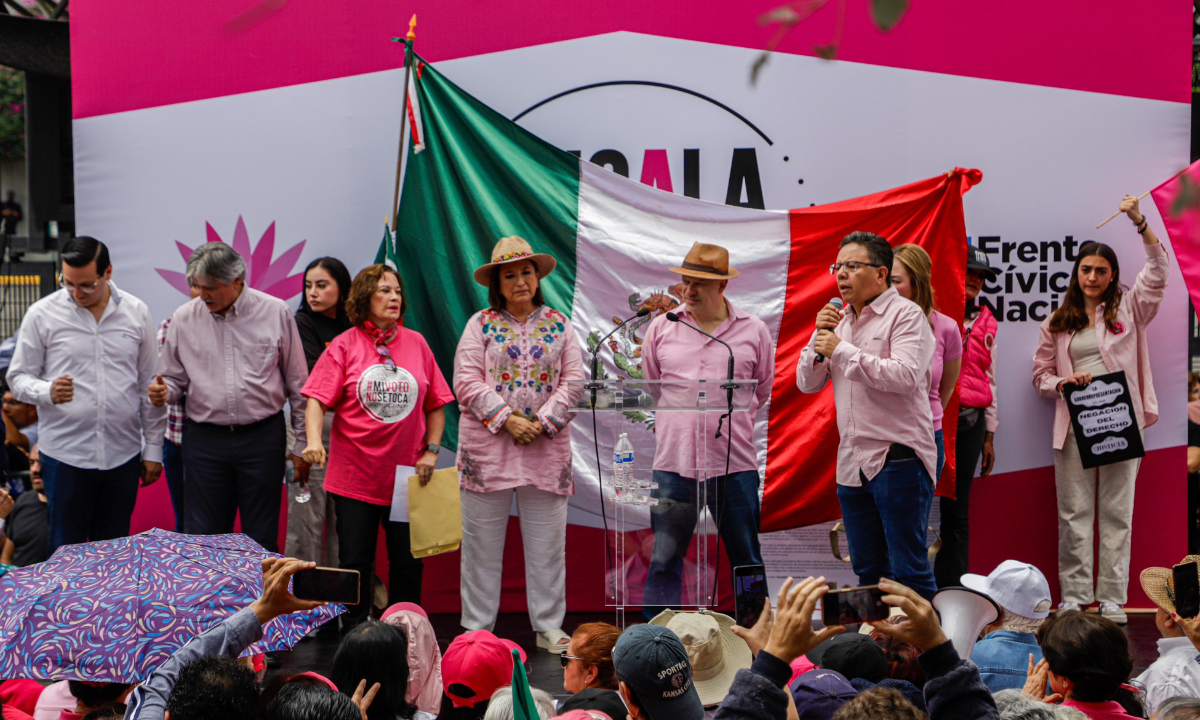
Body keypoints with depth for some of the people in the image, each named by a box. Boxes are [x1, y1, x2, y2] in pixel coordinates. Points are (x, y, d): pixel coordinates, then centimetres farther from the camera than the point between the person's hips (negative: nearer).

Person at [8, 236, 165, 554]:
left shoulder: (136, 312, 5)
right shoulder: (41, 314, 0)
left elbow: (149, 384, 9)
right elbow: (19, 377, 3)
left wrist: (153, 449, 8)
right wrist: (47, 392, -20)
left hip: (123, 455, 2)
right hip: (65, 456, -2)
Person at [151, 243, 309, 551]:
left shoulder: (276, 313, -1)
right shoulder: (183, 318, 3)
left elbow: (298, 384, 4)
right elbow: (174, 378, 12)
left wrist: (301, 443, 4)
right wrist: (162, 393, -13)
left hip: (263, 437, -1)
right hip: (204, 441, 1)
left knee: (261, 538, 5)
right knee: (203, 537, 4)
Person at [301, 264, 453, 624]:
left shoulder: (416, 343, 7)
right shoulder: (344, 345, -1)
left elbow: (436, 405, 11)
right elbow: (317, 399, -9)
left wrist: (432, 451, 1)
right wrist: (314, 440, -25)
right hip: (354, 476, -2)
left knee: (407, 563, 8)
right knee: (355, 562, 3)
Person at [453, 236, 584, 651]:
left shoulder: (559, 325, 11)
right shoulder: (481, 324, 5)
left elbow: (573, 381, 4)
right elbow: (467, 382, -4)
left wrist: (543, 422, -9)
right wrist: (507, 419, -13)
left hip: (547, 446, 1)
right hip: (488, 446, -1)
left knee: (547, 540, 3)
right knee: (482, 540, 3)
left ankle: (549, 627, 13)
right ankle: (477, 628, 12)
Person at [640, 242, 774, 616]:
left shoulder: (753, 331, 3)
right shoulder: (661, 328, 7)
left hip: (734, 463, -1)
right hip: (673, 462, 1)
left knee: (747, 562, 7)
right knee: (664, 560, 1)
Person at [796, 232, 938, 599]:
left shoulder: (906, 314, -6)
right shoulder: (840, 321, 16)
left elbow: (905, 376, -21)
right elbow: (807, 383, 15)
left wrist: (841, 351, -16)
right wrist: (820, 337, -1)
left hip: (897, 459, -7)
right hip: (852, 463, 7)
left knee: (907, 569, -6)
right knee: (866, 571, 13)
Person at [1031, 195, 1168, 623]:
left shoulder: (1128, 309, 8)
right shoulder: (1058, 323, 12)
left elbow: (1158, 273, -5)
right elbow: (1040, 375, 15)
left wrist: (1141, 224, -15)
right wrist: (1064, 382, -7)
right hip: (1073, 425, 1)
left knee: (1117, 512, 1)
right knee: (1074, 513, 1)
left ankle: (1113, 600, 5)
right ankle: (1073, 597, 7)